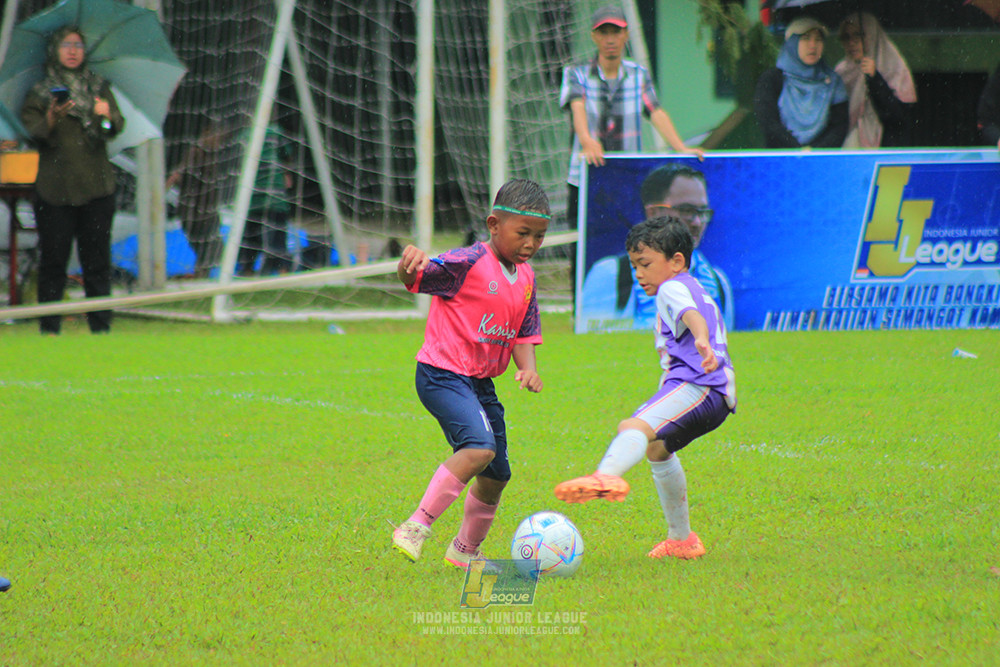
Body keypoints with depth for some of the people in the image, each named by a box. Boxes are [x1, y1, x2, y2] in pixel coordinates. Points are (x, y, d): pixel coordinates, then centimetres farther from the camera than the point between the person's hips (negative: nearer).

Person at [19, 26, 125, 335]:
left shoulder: (99, 87, 13)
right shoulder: (40, 92, 6)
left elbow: (117, 127, 2)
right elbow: (34, 133, -4)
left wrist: (108, 116, -21)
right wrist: (51, 120, -25)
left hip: (96, 186, 2)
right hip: (55, 190, -2)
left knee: (97, 259, 1)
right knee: (53, 259, -3)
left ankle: (101, 325, 7)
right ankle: (49, 327, 3)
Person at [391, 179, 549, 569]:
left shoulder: (525, 277, 11)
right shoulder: (468, 263, -13)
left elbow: (524, 334, 15)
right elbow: (416, 278, -21)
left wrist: (528, 368, -5)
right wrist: (410, 265, -46)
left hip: (480, 382, 9)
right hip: (443, 375, -9)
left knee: (497, 475, 15)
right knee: (480, 447, -29)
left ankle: (465, 552, 35)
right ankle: (416, 528, -25)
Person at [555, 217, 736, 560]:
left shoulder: (673, 288, -2)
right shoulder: (699, 291, 29)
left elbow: (692, 313, -24)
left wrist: (701, 341, -44)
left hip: (697, 387, -11)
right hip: (718, 398, 11)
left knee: (637, 427, -34)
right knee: (656, 447, 34)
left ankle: (607, 476, -66)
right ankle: (680, 538, 41)